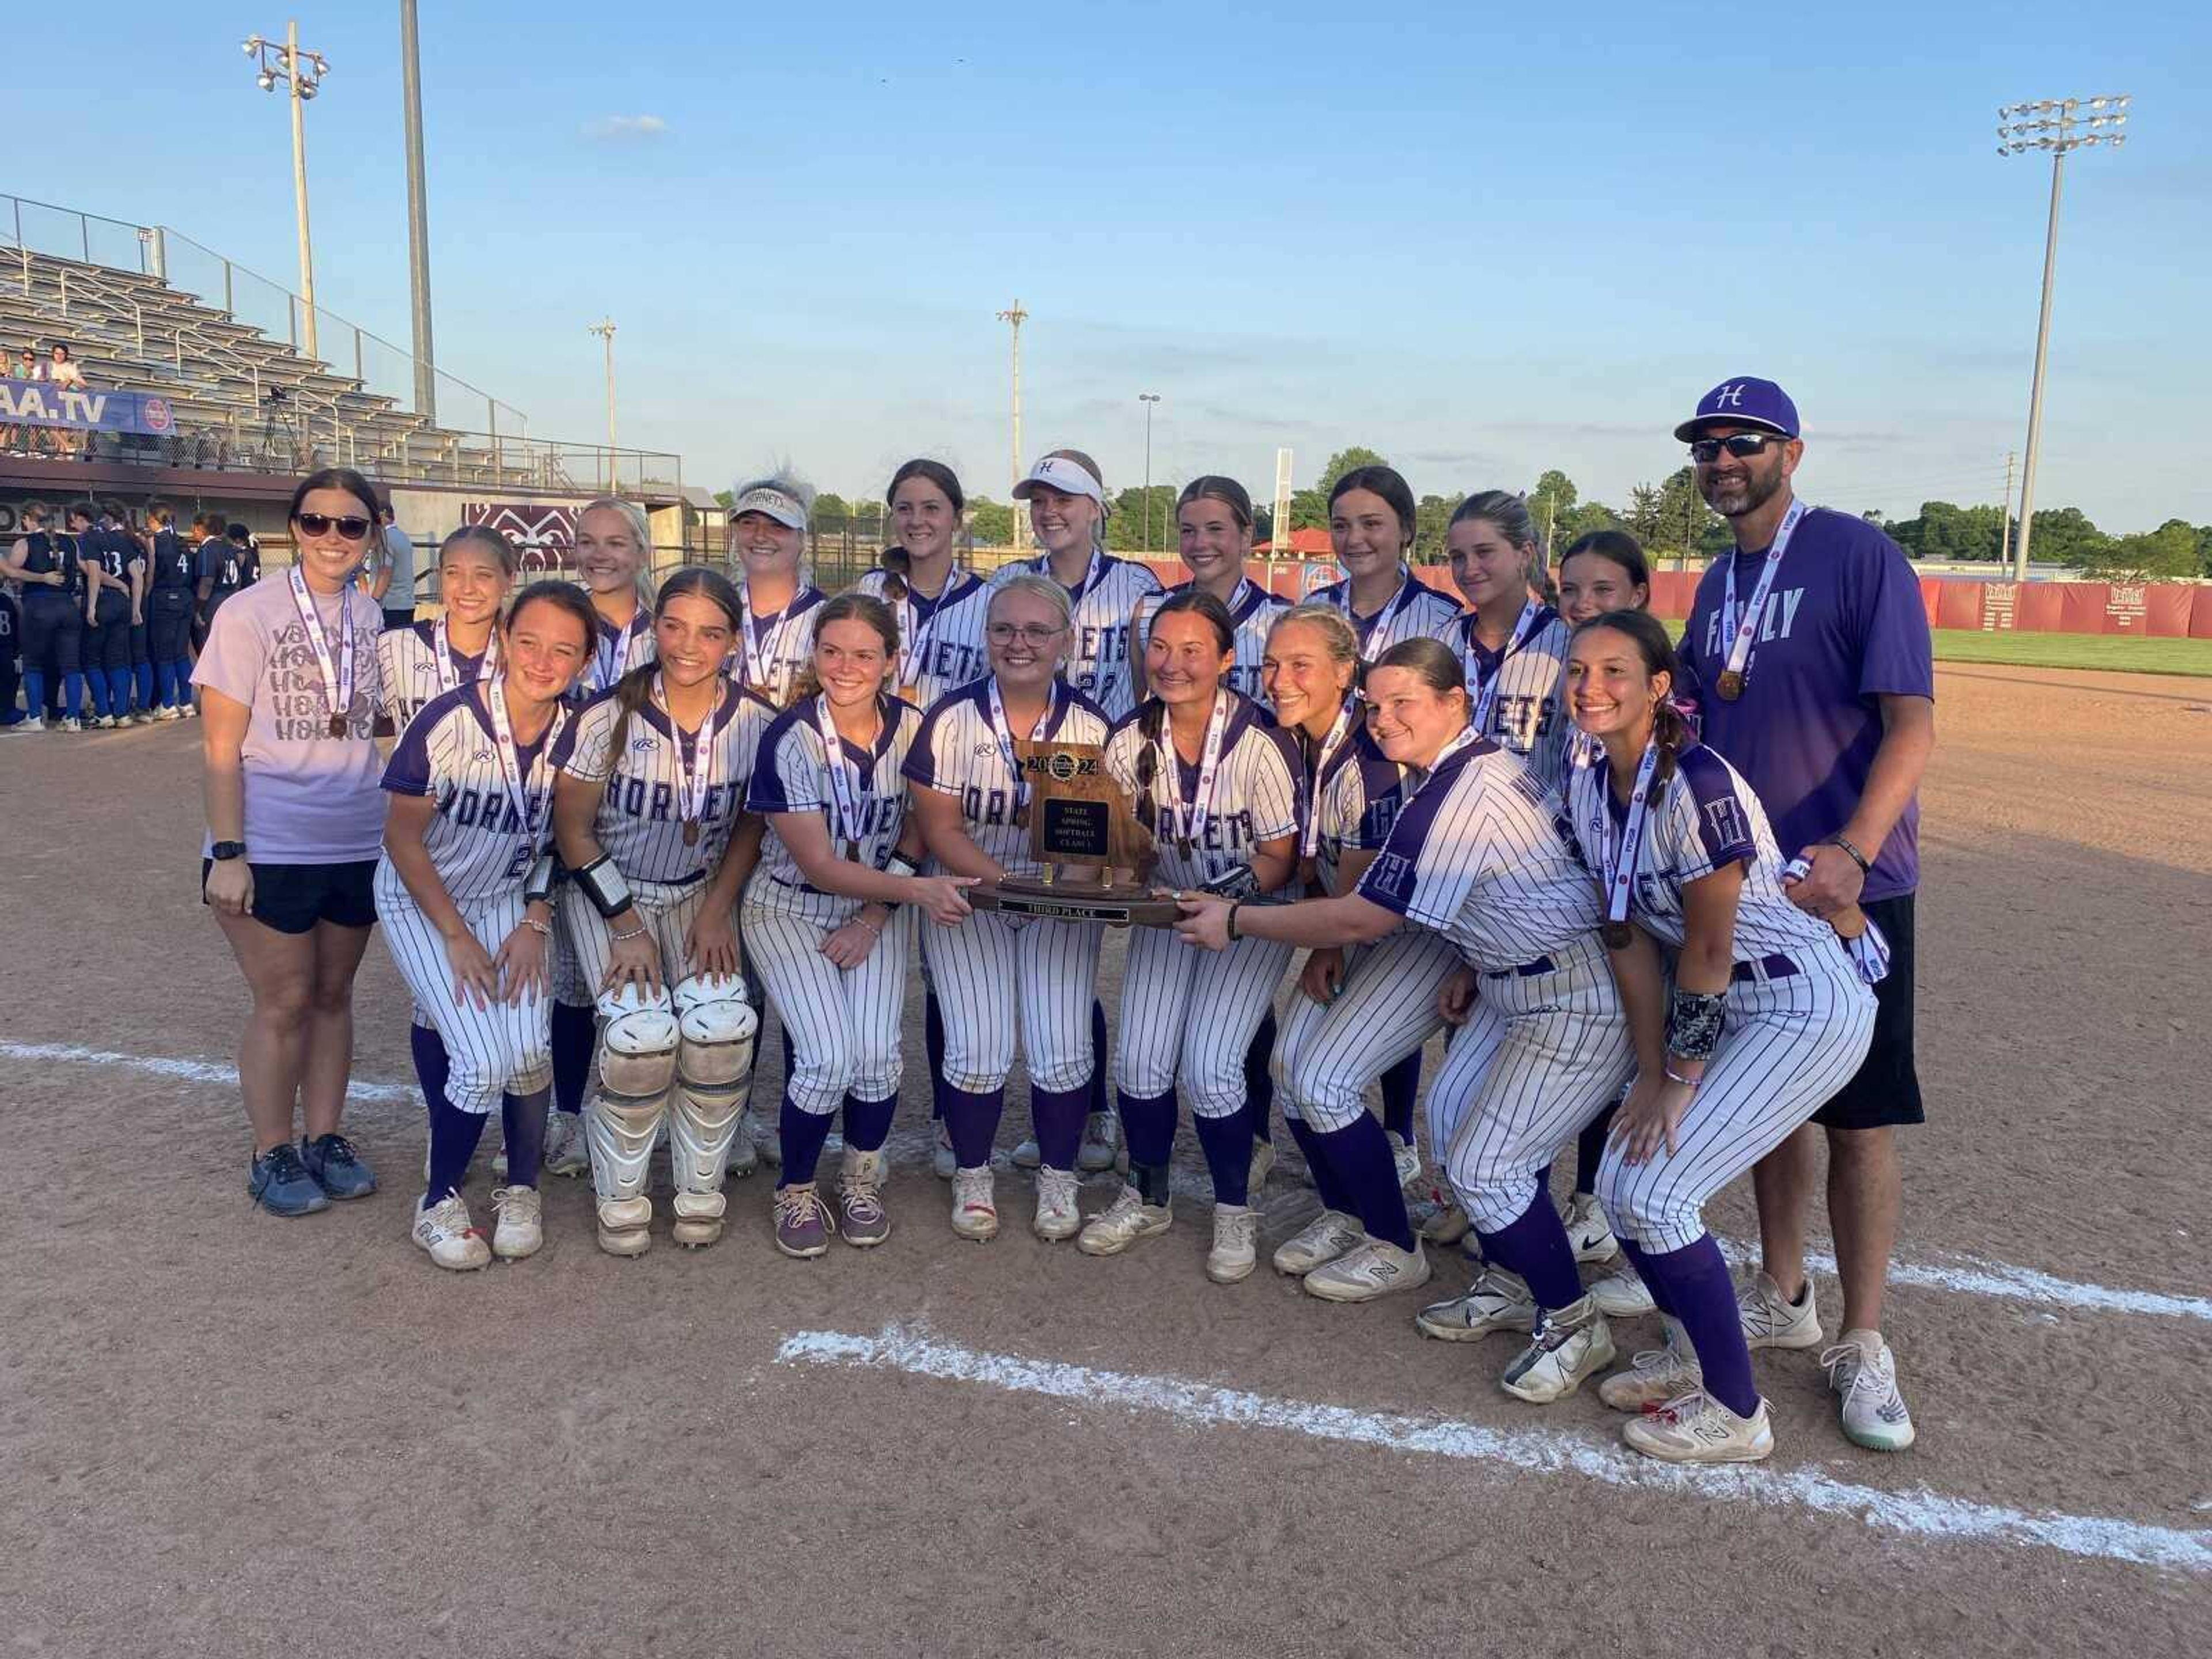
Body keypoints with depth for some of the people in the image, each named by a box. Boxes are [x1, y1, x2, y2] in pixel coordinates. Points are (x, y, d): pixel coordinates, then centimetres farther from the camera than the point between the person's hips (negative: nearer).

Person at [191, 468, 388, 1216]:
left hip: (357, 845, 4)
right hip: (271, 846, -4)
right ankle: (272, 1156, 19)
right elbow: (221, 748, -9)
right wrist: (227, 853, -15)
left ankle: (325, 1139, 26)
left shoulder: (372, 619, 4)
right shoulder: (248, 614, -9)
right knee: (284, 1002, 3)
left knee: (333, 995, 13)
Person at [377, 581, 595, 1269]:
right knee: (483, 1059, -18)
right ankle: (439, 1199, 8)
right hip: (423, 901, -3)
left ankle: (521, 1190, 8)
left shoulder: (577, 733, -11)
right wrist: (457, 935, -15)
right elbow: (402, 836, -14)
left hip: (510, 900, 3)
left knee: (528, 1049, -18)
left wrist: (535, 924, -8)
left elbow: (560, 843, 2)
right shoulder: (450, 720, -23)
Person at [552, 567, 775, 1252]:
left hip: (701, 895, 2)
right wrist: (627, 927, -13)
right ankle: (620, 1199, 0)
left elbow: (750, 827, 4)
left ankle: (701, 1192, 2)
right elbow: (572, 827, -9)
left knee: (724, 1026, -21)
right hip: (610, 892, -2)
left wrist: (716, 911, -7)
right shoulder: (611, 714, -15)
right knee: (643, 1030, -23)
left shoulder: (755, 723, -9)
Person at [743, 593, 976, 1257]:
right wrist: (918, 890, -31)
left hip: (879, 907, 3)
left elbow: (914, 839, 0)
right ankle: (795, 1190, 11)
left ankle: (862, 1179, 15)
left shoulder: (912, 728, -11)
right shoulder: (791, 739, -21)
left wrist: (873, 920, -10)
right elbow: (819, 867, -21)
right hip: (791, 909, -2)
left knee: (876, 1054, -14)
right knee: (829, 1059, -17)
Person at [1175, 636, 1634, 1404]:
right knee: (1451, 1116, 14)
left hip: (1580, 1003, -10)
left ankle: (1574, 1325, 14)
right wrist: (1474, 967, 10)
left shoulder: (1459, 796, -25)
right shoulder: (1474, 768, 6)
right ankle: (1510, 1285, 30)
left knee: (1483, 1168, -7)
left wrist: (1235, 921, -13)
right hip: (1518, 982, 10)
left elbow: (1360, 919, -22)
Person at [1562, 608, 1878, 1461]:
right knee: (1620, 1180, 4)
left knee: (1654, 1191, -12)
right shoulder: (1588, 788, 0)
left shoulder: (1696, 783, -25)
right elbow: (1629, 938, 1)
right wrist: (1651, 1069, -2)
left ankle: (1737, 1414, 7)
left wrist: (1677, 1079, -13)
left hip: (1809, 1009, -8)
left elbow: (1708, 946, -21)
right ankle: (1691, 1351, 29)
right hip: (1721, 1006, 8)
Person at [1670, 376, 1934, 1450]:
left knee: (1858, 1114, -1)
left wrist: (1852, 850, -29)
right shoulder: (1717, 585, 11)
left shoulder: (1859, 555, -10)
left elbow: (1911, 725, -17)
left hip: (1850, 886, -6)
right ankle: (1783, 1300, 29)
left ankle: (1863, 1347, 11)